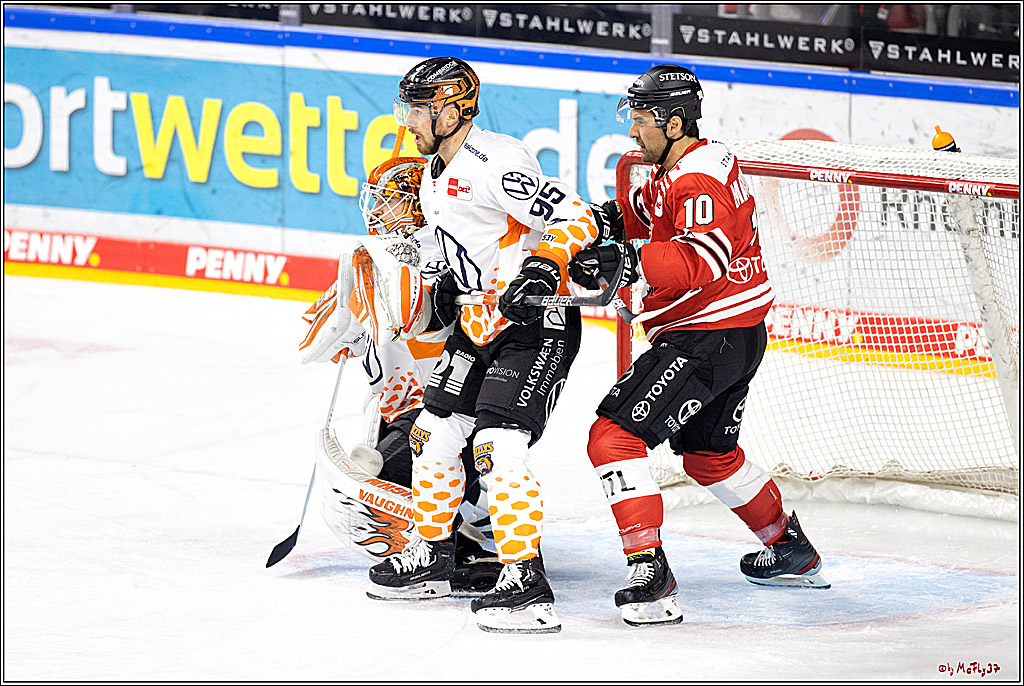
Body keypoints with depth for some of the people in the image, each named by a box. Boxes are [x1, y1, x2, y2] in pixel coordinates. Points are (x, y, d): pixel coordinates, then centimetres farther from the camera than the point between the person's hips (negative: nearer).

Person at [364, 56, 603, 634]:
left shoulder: (494, 163, -20)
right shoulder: (437, 176, 12)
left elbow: (577, 217, -25)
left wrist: (545, 265, -39)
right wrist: (449, 284, 15)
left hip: (536, 325, -10)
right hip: (480, 324, 10)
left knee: (497, 448, -20)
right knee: (434, 433, 14)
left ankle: (526, 583, -19)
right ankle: (429, 560, 29)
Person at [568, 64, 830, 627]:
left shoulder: (699, 180, -20)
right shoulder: (678, 169, 12)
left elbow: (702, 260, -35)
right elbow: (645, 209, 28)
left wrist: (626, 260, -43)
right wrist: (611, 217, 6)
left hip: (708, 339, -11)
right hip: (741, 337, 11)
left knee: (614, 434, -17)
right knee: (708, 452, 29)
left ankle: (650, 574, -24)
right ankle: (792, 553, 41)